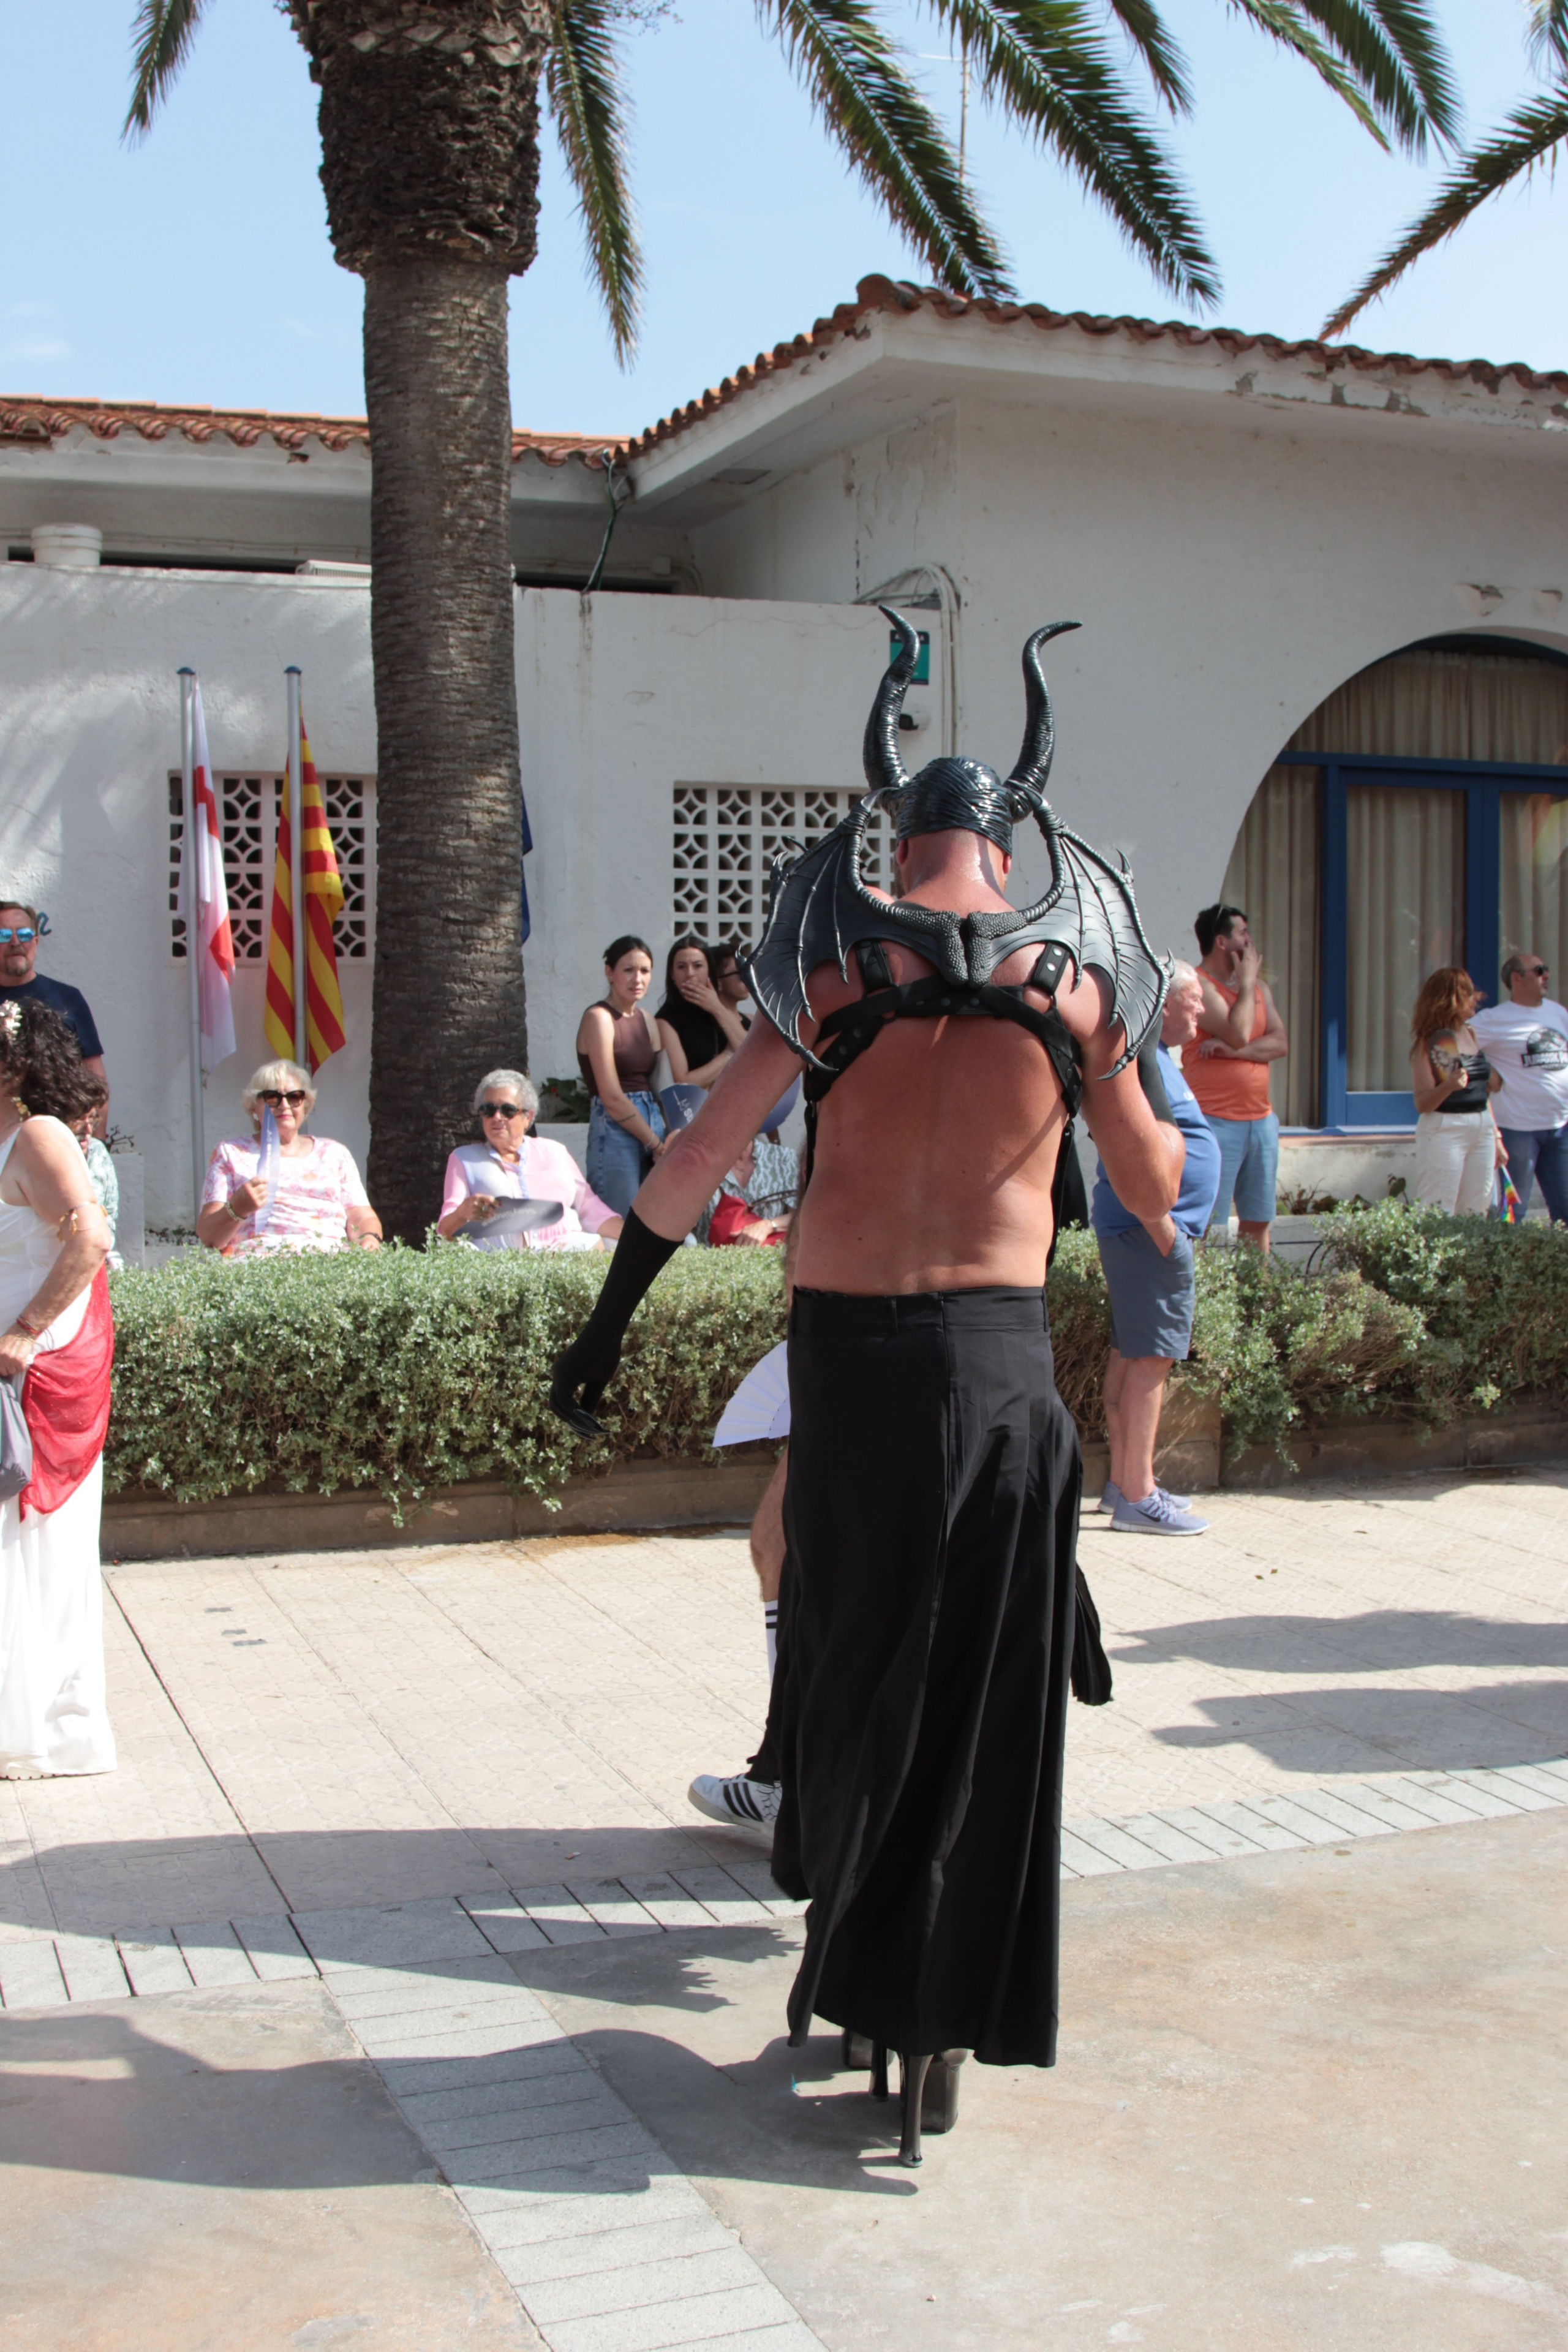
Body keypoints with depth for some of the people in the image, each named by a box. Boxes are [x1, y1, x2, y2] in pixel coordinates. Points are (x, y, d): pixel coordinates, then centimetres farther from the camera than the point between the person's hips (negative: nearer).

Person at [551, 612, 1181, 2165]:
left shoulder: (835, 949, 1)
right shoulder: (1077, 968, 2)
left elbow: (698, 1155, -1)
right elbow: (1157, 1189, 9)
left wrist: (605, 1328, 6)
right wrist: (1145, 1091, 30)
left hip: (843, 1352, 0)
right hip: (999, 1356, 0)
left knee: (847, 1644, 17)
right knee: (977, 1695, 9)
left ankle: (850, 1951, 29)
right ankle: (935, 2023, 14)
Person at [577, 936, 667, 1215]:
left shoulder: (646, 1019, 14)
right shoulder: (599, 1017, -8)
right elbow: (612, 1098, -13)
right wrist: (656, 1144, -9)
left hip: (652, 1123, 7)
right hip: (615, 1130, -7)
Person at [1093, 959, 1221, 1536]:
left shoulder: (1153, 1055, 18)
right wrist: (1162, 1230, -23)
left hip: (1145, 1230, 11)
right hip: (1148, 1231, -11)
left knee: (1131, 1357, 13)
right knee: (1150, 1360, -9)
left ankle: (1124, 1482, 20)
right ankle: (1137, 1497, -6)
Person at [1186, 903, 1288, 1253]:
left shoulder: (1259, 986, 15)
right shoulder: (1197, 984, -8)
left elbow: (1281, 1044, 4)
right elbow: (1239, 1032, -20)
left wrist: (1234, 1050, -13)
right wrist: (1246, 981, -7)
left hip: (1261, 1120, 7)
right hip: (1216, 1121, -7)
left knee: (1258, 1222, 10)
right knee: (1209, 1226, -8)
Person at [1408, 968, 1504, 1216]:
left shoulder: (1472, 1035, 13)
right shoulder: (1430, 1043, -9)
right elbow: (1422, 1103, -12)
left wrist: (1496, 1137, 19)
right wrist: (1448, 1086, -30)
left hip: (1481, 1130, 7)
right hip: (1444, 1130, -7)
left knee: (1476, 1218, 7)